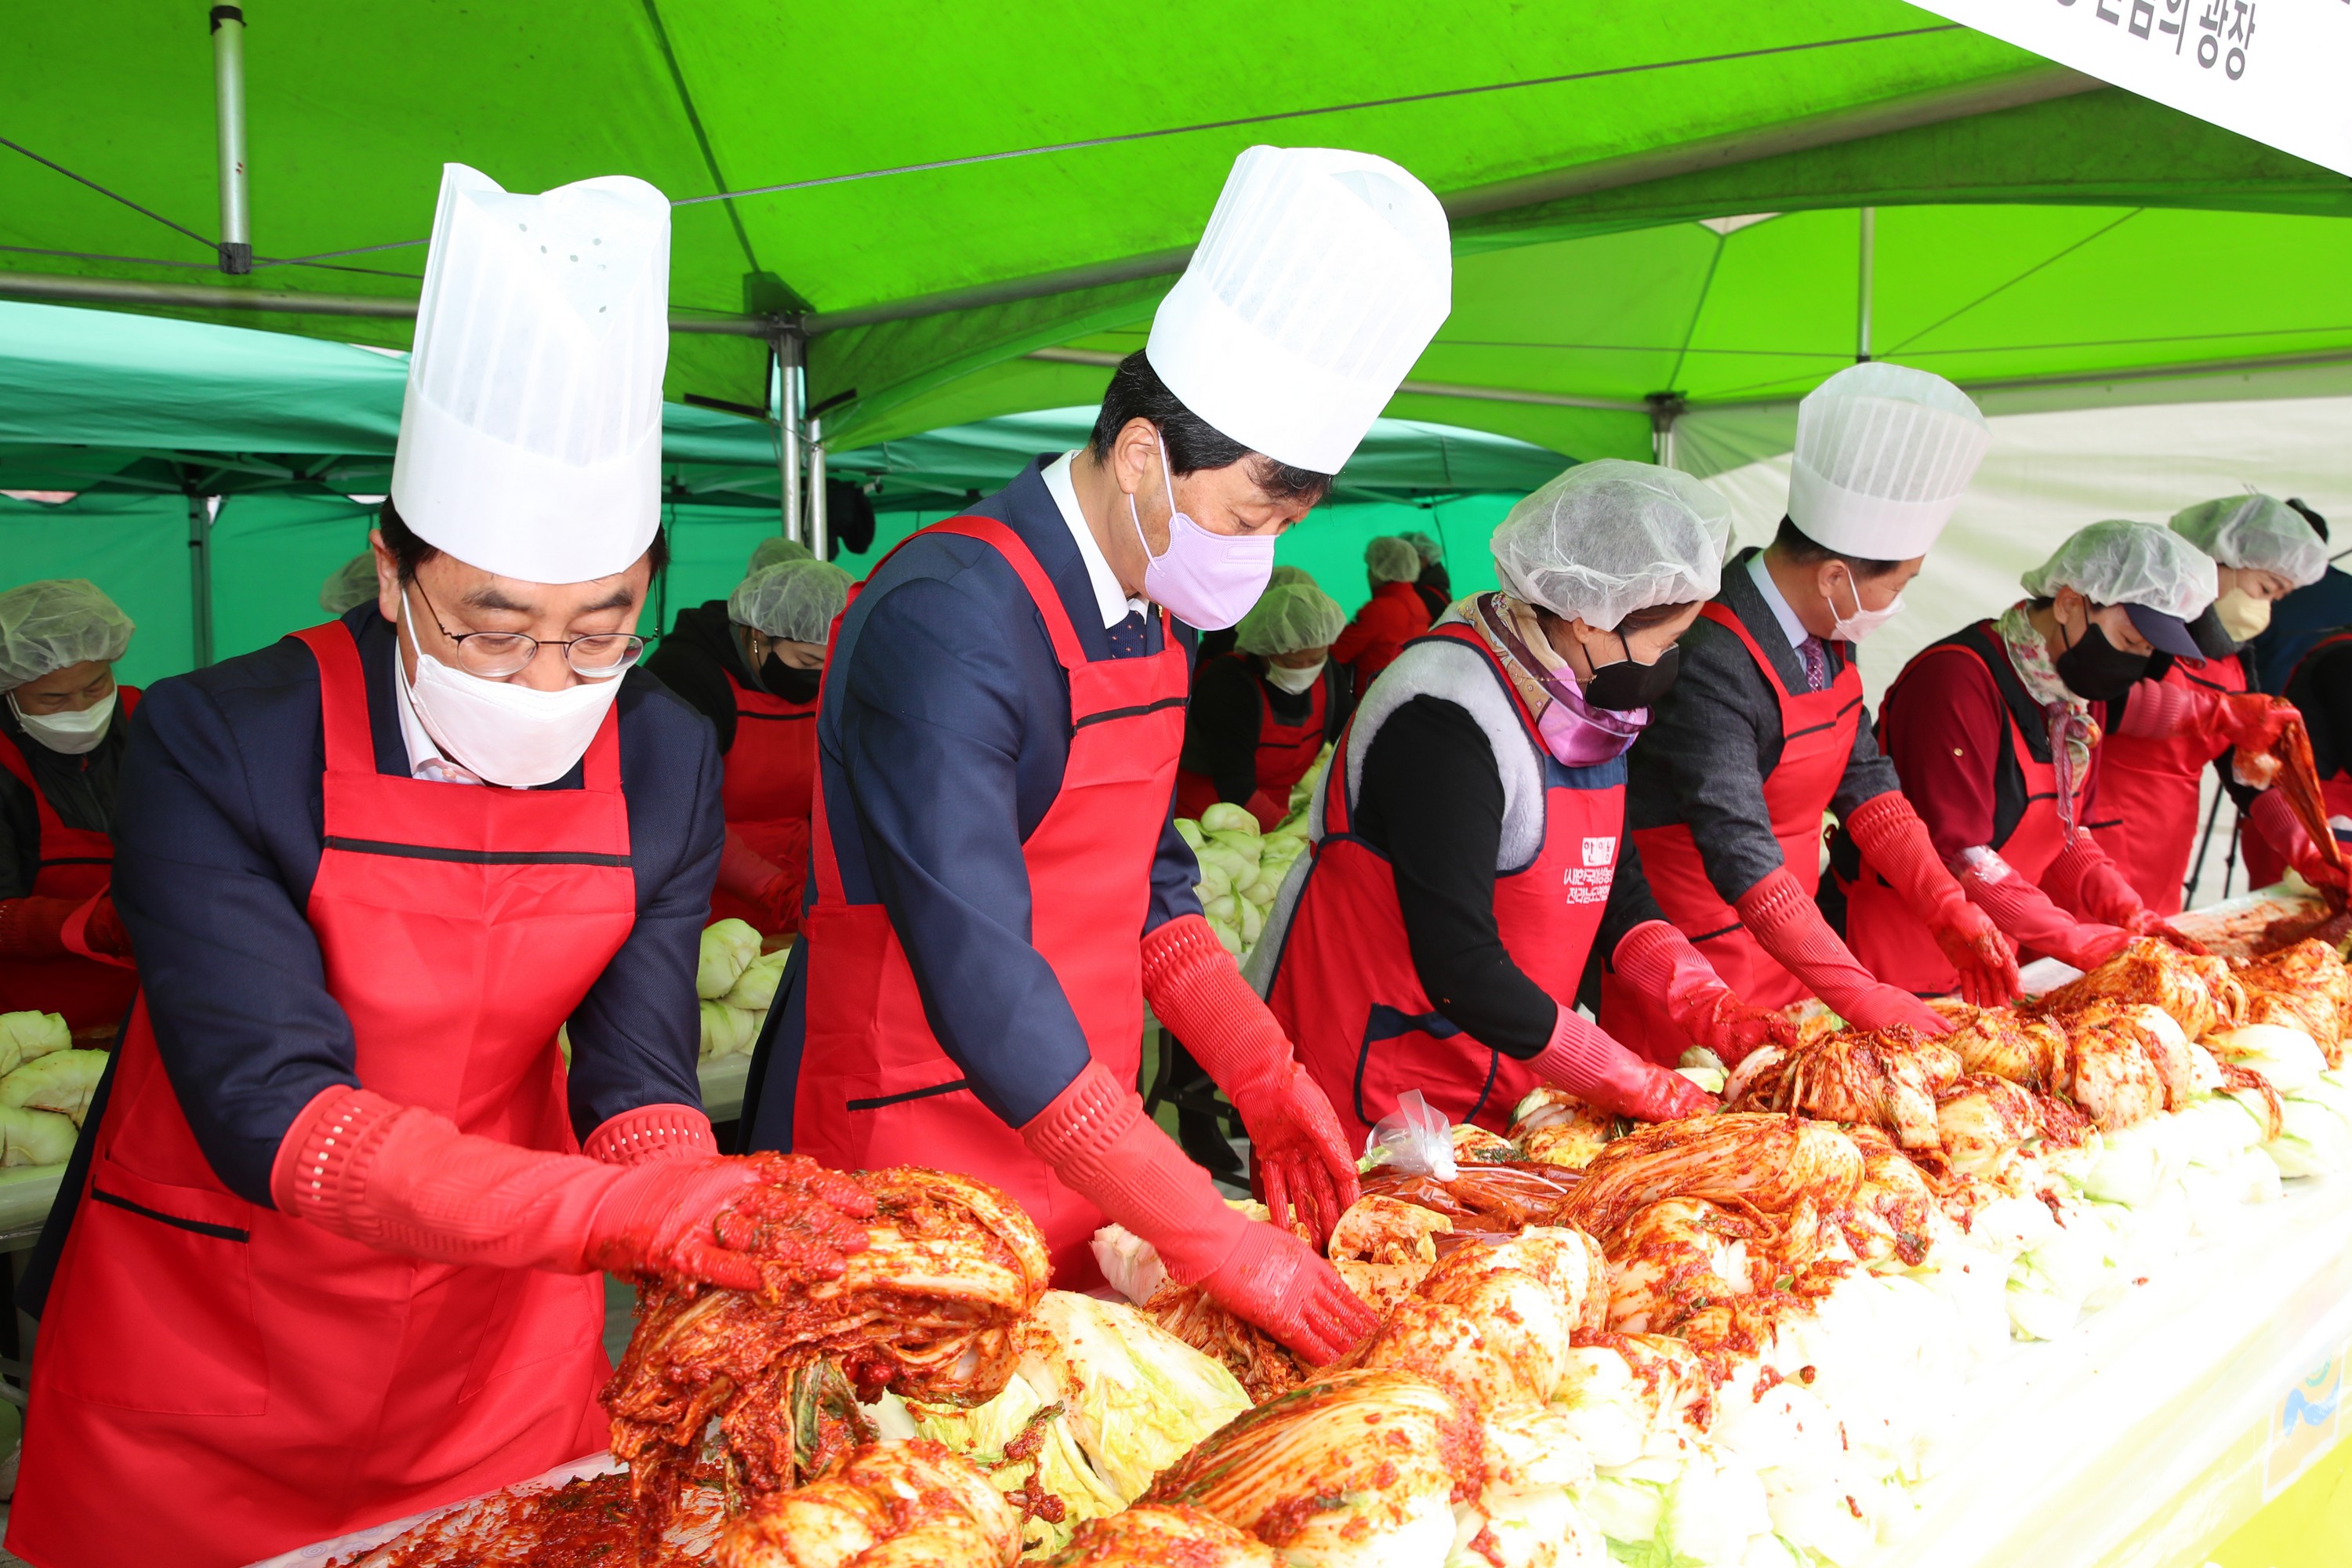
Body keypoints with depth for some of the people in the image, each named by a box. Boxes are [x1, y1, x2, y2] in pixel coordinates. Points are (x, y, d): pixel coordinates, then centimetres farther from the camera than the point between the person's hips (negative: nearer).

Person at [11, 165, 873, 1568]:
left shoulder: (667, 758, -10)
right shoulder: (218, 747, -21)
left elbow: (637, 1076, -11)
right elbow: (270, 1109, -28)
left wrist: (725, 1296, -31)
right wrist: (631, 1210, -42)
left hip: (502, 1332, 3)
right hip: (203, 1340, -2)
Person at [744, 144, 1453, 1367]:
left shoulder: (1150, 614, 7)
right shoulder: (946, 624, -23)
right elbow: (981, 990, -27)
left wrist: (1264, 1080, 3)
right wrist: (1216, 1241, -24)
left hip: (1076, 1156, 8)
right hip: (910, 1167, -7)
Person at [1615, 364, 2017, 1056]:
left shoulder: (1828, 636, 2)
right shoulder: (1711, 665, -27)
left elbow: (1864, 781, 8)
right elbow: (1743, 861, -30)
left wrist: (1952, 914, -1)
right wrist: (1866, 999, -31)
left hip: (1787, 946, 8)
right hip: (1696, 959, -8)